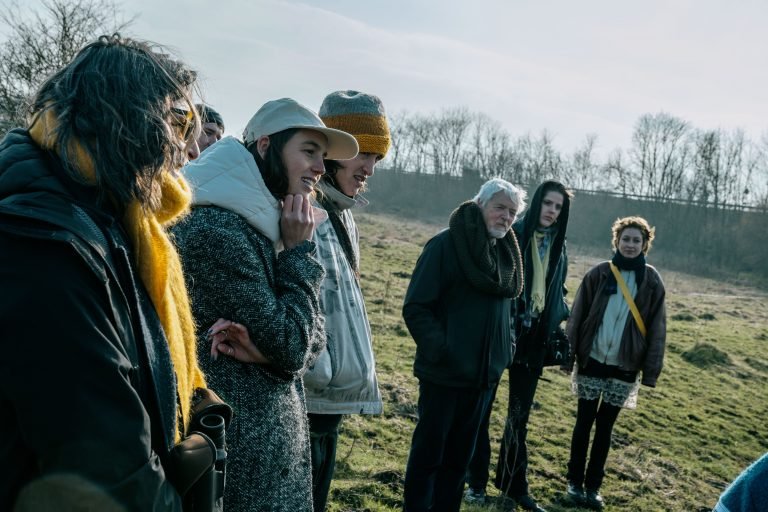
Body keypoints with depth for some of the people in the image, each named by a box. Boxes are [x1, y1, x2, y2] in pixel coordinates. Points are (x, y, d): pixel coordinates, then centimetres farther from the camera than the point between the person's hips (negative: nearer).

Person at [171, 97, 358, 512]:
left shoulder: (264, 225, 8)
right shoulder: (218, 229, -22)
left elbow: (312, 337, 3)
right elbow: (290, 348, -20)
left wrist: (271, 349, -18)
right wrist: (299, 250, -13)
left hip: (267, 429, 9)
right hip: (243, 443, -9)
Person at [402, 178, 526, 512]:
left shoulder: (507, 253, 8)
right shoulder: (446, 245, -13)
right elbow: (416, 306, -16)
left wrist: (507, 347, 8)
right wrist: (440, 349, -23)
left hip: (485, 373, 7)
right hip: (444, 372, -6)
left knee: (460, 455, 18)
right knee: (428, 452, 7)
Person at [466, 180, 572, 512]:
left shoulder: (559, 248, 9)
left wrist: (560, 334, 9)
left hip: (534, 339, 5)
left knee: (520, 414, 13)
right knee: (482, 408, 6)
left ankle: (513, 485, 26)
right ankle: (476, 482, 21)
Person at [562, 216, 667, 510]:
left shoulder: (651, 281, -1)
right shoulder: (599, 273, -3)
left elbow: (656, 328, 0)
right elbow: (577, 316, -2)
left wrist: (650, 371, -4)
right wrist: (569, 355, -6)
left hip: (624, 367, 1)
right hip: (592, 362, 0)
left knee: (605, 426, 10)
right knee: (584, 422, 8)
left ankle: (593, 486, 23)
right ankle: (575, 482, 22)